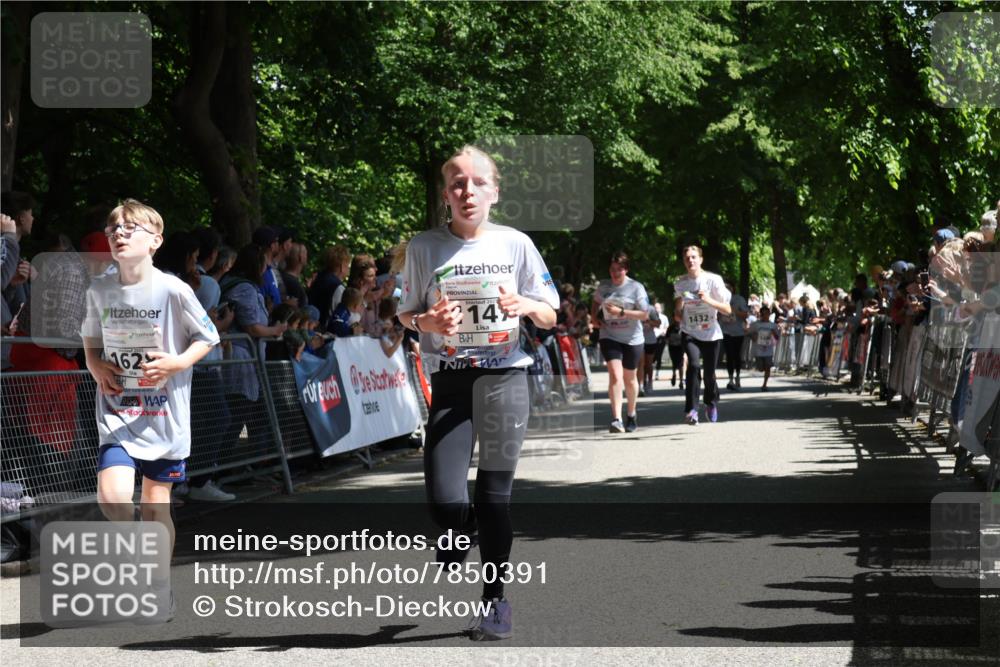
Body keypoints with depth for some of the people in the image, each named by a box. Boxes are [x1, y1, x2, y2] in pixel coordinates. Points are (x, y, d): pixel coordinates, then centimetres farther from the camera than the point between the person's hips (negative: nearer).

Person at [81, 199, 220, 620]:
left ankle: (159, 593, 23)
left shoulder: (173, 290, -10)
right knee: (112, 498, -18)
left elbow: (208, 337, 0)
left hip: (164, 414, -2)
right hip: (117, 412, 2)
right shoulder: (99, 290, 1)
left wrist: (178, 362, -17)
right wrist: (96, 366, -3)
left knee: (156, 506, 7)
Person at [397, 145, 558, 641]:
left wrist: (524, 306, -14)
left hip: (505, 376, 0)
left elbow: (550, 317, 7)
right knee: (444, 499, -12)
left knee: (494, 492, 3)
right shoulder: (424, 247, 0)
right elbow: (405, 315, 9)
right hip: (449, 380, 0)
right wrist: (427, 322, -14)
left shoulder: (515, 244, 0)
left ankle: (495, 599, 17)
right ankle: (461, 533, 24)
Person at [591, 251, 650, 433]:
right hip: (609, 337, 1)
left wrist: (621, 312, -21)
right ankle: (616, 419, -24)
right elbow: (595, 303, 23)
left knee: (629, 378, 14)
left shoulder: (636, 287, -8)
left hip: (632, 339, -1)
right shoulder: (603, 286, 3)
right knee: (615, 375, -17)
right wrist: (595, 318, 4)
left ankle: (631, 415, 36)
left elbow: (645, 314, -12)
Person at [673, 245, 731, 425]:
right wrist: (678, 311, -4)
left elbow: (728, 310, -6)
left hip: (711, 334, -1)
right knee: (694, 364, -25)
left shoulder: (713, 280, -7)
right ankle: (692, 409, -23)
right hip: (689, 334, 1)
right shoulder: (680, 283, 3)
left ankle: (711, 403, 35)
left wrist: (709, 300, -21)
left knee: (709, 374, 3)